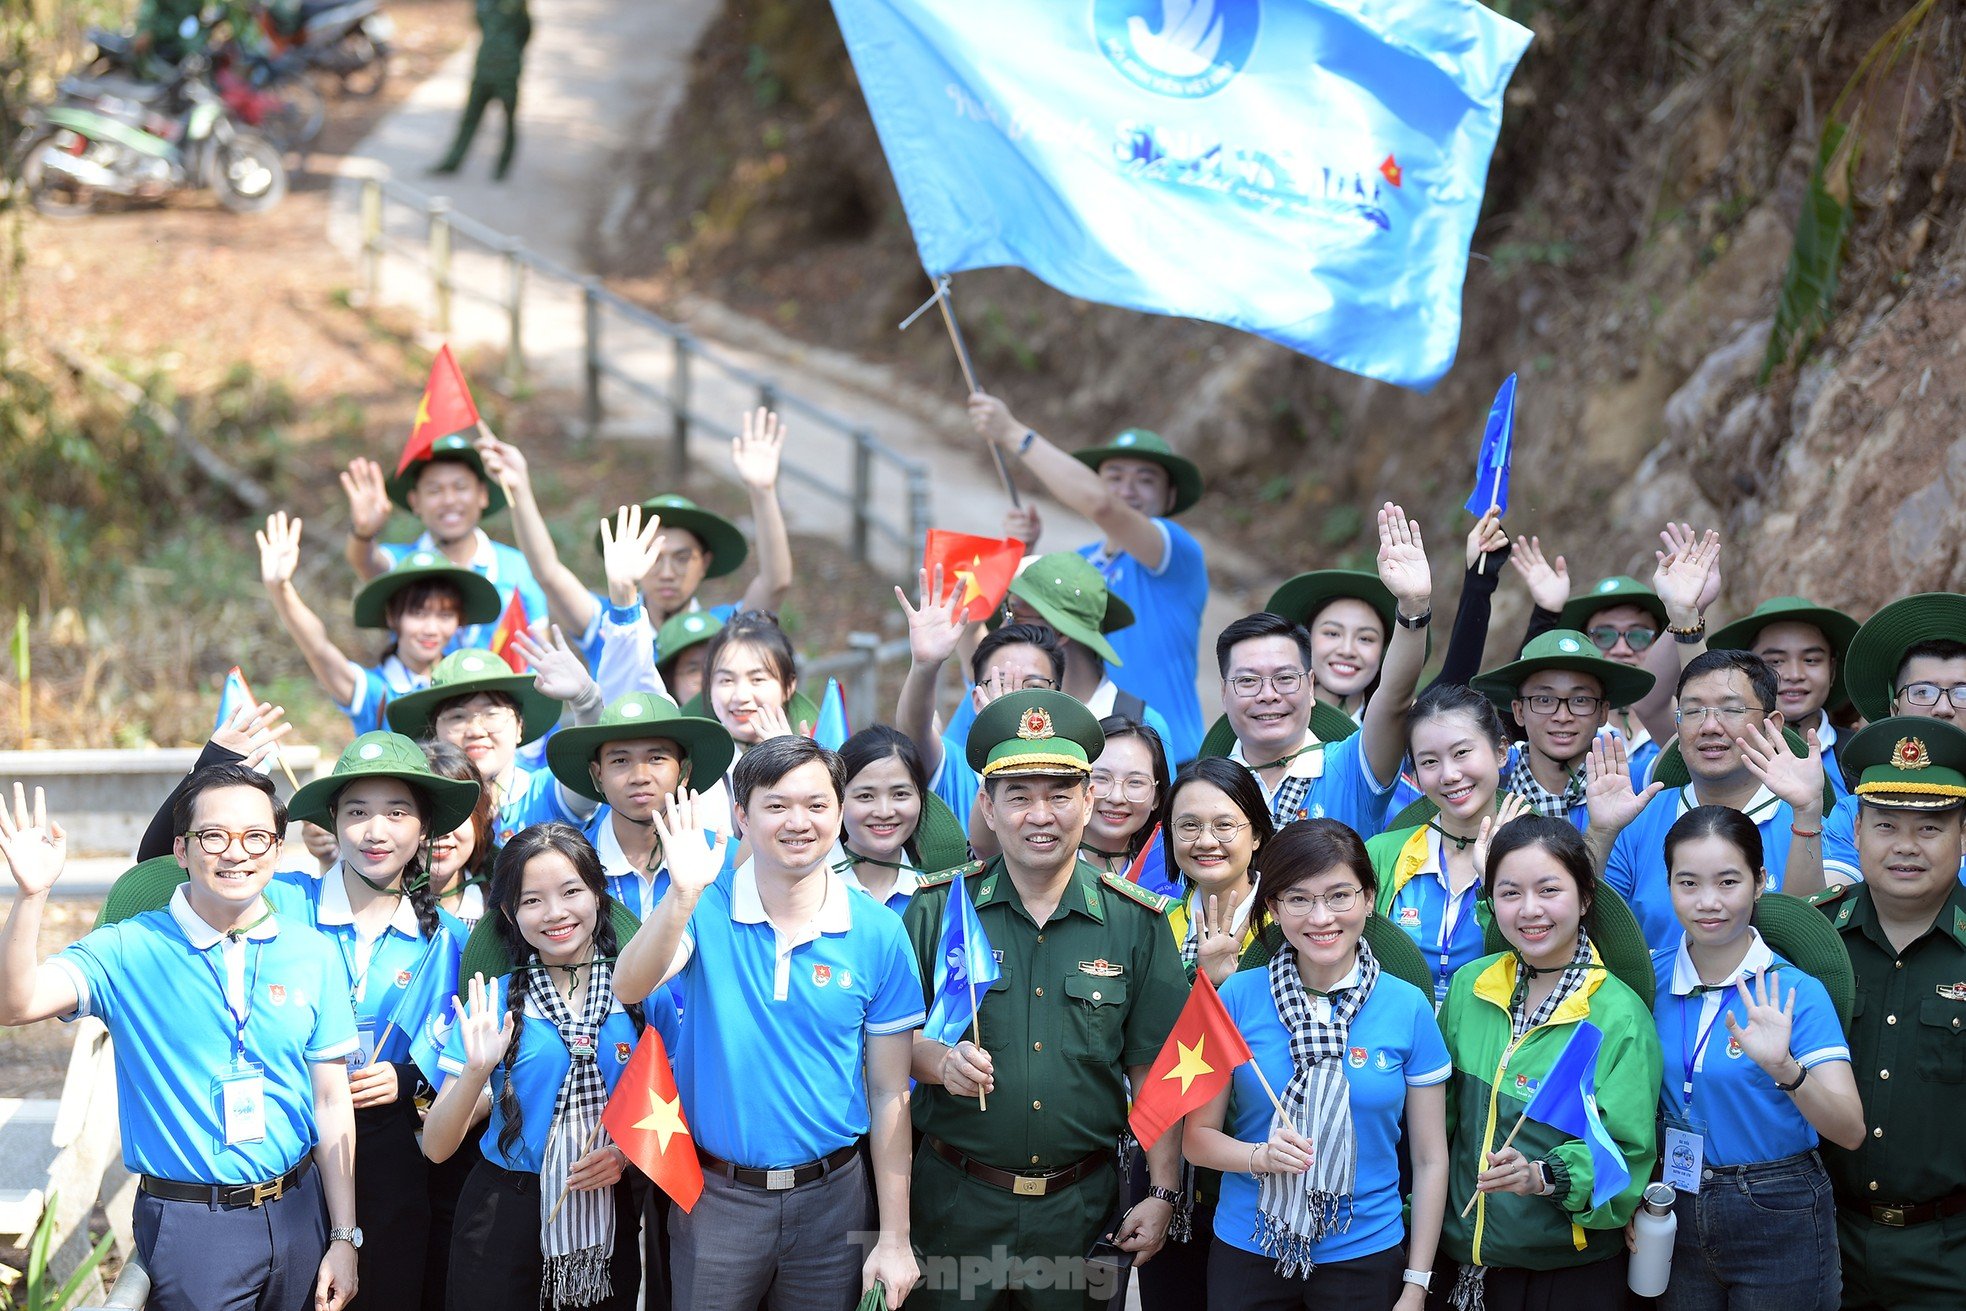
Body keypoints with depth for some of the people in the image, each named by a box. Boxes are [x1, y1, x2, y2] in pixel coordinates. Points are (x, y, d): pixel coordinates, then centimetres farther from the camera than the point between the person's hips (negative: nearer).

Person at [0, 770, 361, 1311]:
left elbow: (332, 1104, 5)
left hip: (298, 1209, 3)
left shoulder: (311, 953, 2)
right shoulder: (130, 950, -6)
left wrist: (344, 1240, 4)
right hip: (188, 1225, -3)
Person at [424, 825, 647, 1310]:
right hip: (506, 1222, -1)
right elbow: (437, 1147, -5)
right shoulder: (494, 1003, -4)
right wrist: (476, 1072, -22)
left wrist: (628, 1152, -10)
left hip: (607, 1222, 1)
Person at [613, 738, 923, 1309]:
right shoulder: (706, 909, -5)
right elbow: (630, 988, -23)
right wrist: (684, 894, -38)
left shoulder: (878, 934, -4)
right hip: (715, 1197, 0)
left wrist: (894, 1238, 0)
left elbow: (889, 1092, 0)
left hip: (831, 1198, 1)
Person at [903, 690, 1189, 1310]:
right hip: (956, 1199, 0)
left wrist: (1162, 1194, -1)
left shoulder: (1137, 923, 1)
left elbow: (1154, 1070, 2)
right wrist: (940, 1059, -19)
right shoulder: (935, 909, -1)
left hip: (1081, 1207, 1)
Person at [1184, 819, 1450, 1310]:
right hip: (1247, 1252, 0)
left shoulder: (1407, 1007, -4)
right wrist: (1260, 1156, -21)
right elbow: (1197, 1135, 0)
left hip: (1365, 1256, 0)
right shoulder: (1238, 997, -5)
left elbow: (1430, 1159, 1)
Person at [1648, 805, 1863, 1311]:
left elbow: (1849, 1131, -21)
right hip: (1675, 1211, 4)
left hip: (1777, 1221, -3)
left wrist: (1784, 1069, -37)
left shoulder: (1794, 993, -13)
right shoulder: (1652, 978, -1)